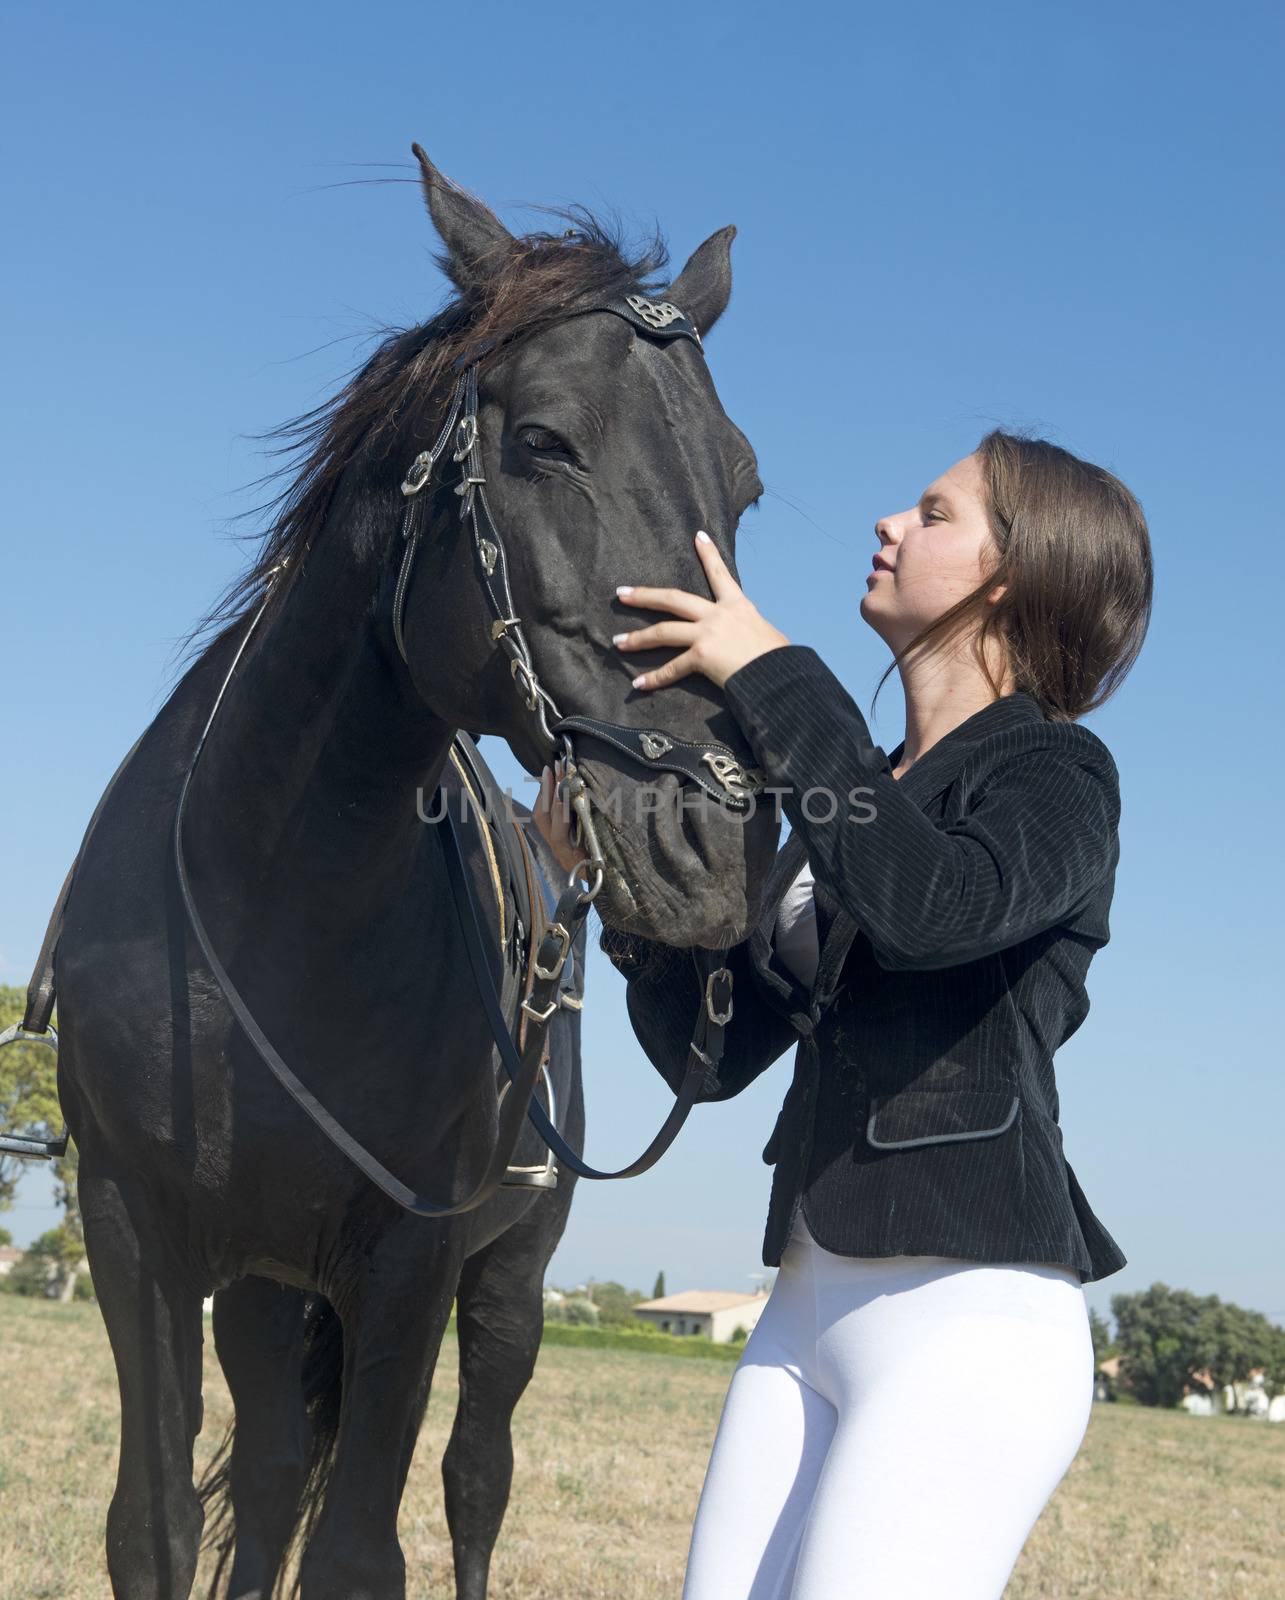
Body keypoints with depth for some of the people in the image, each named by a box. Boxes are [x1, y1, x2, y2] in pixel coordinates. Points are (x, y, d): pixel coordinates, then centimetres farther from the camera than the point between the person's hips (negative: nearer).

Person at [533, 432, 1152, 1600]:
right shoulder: (859, 796, 18)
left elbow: (930, 902, -27)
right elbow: (715, 1051, 16)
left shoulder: (1055, 773, -3)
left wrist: (773, 677, -19)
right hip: (810, 1314, 7)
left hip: (970, 1319, -7)